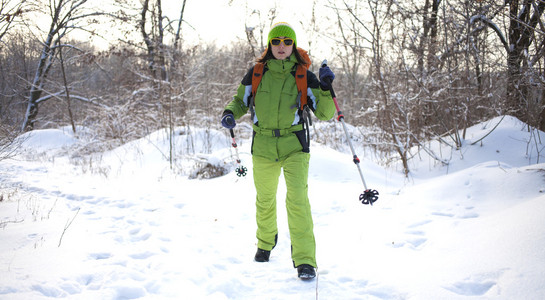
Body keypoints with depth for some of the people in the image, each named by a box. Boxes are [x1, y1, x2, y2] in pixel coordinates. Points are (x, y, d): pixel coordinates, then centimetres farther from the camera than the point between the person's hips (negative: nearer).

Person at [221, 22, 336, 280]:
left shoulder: (304, 77, -3)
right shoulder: (256, 74, 1)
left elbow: (324, 114, -4)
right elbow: (240, 101, 14)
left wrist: (326, 88, -20)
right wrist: (230, 113, -7)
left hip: (294, 147, -2)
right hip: (263, 147, 2)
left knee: (297, 199, -17)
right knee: (265, 200, 18)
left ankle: (305, 260, -12)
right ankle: (265, 242, 45)